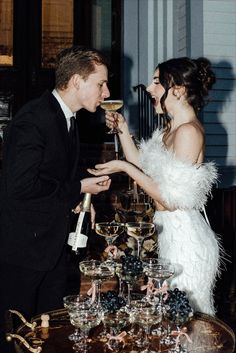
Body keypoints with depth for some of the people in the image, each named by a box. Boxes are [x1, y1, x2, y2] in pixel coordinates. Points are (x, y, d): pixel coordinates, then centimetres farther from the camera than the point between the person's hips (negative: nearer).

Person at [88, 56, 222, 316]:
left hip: (183, 234, -9)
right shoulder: (170, 128, 10)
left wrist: (123, 167, -16)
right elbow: (144, 170, 12)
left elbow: (171, 199, -20)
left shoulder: (188, 131, -19)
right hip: (169, 230, 9)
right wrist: (123, 131, 6)